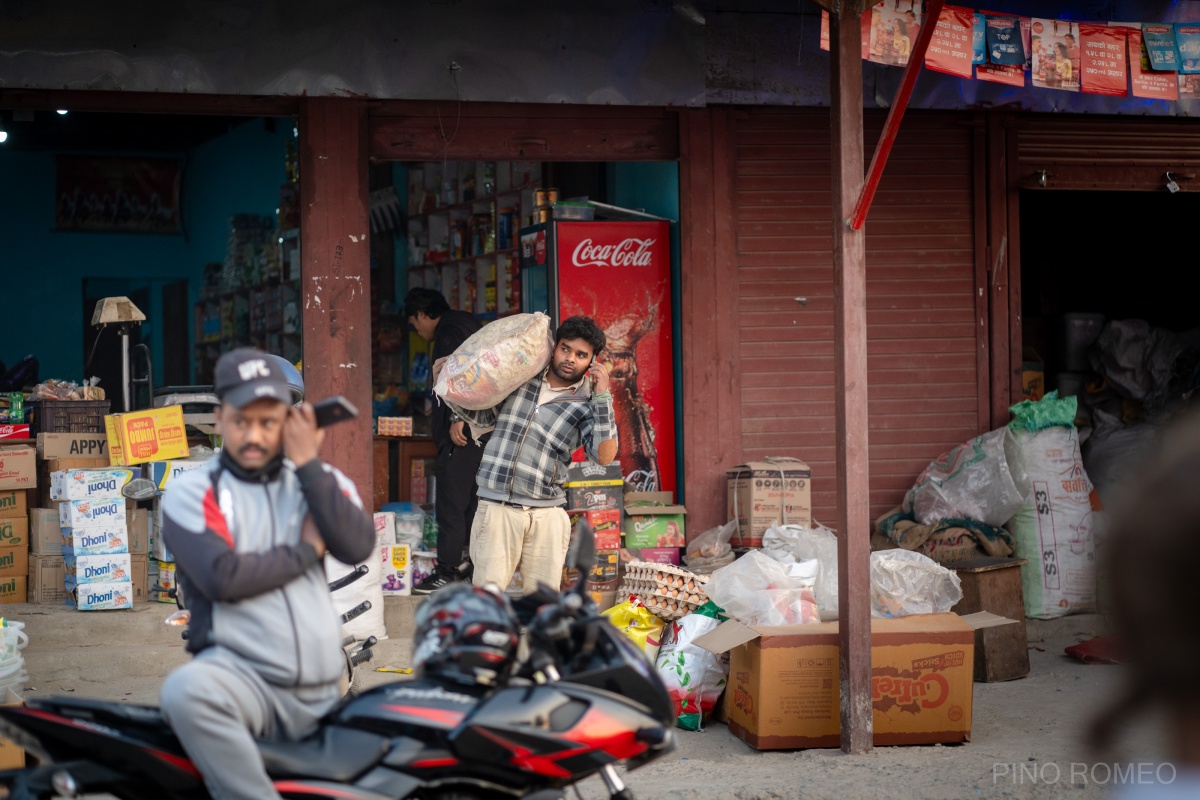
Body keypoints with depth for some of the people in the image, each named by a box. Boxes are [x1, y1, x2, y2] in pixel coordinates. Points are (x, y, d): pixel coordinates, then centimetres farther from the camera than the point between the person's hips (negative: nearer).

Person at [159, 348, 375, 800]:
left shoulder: (321, 481, 14)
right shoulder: (192, 492, 2)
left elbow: (359, 548, -5)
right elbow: (221, 577, -14)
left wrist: (309, 465, -5)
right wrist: (305, 551, -4)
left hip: (321, 695, 4)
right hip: (242, 674, -4)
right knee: (187, 691, -36)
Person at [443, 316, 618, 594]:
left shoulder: (588, 403, 3)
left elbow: (605, 456, -11)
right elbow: (483, 416, 22)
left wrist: (602, 396, -14)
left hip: (546, 515, 0)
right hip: (497, 508, 1)